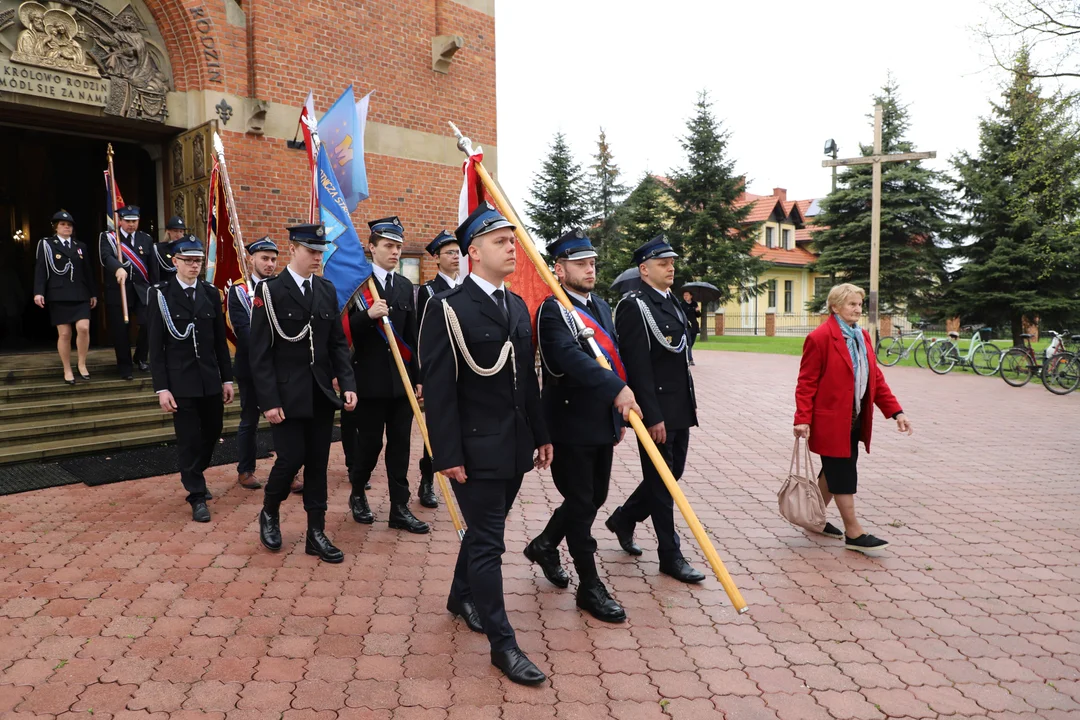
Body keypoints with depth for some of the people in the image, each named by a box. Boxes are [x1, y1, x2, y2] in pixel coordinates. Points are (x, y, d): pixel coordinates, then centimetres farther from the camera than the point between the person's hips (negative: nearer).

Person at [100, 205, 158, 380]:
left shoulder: (146, 239, 9)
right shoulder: (107, 237, -1)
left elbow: (153, 267, 9)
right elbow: (105, 257, -21)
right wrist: (118, 268, -42)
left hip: (141, 290, 2)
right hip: (117, 291, -2)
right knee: (120, 330, 1)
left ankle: (140, 358, 13)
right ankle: (125, 367, 15)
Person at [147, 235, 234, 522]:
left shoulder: (211, 293, 6)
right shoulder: (160, 294, -4)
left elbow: (220, 340, 8)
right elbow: (156, 346, -6)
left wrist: (227, 378, 7)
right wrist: (161, 387, -11)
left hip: (210, 378, 4)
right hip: (180, 380, -4)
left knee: (212, 433, 12)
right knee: (189, 438, 1)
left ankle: (193, 476, 38)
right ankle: (197, 496, 14)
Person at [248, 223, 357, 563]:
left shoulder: (327, 290, 8)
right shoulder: (270, 290, -6)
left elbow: (338, 342, 10)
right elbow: (259, 351, -9)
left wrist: (348, 384, -2)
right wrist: (269, 400, -14)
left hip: (322, 394, 4)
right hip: (286, 394, -4)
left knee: (318, 463, 7)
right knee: (291, 459, -4)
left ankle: (316, 533, 17)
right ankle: (269, 514, 26)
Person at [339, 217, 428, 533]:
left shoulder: (405, 285, 12)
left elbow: (411, 335, 12)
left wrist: (418, 377, 9)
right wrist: (368, 315, -29)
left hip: (402, 380, 5)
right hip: (371, 380, -4)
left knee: (400, 444, 6)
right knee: (370, 443, 5)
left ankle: (400, 508, 14)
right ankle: (357, 495, 29)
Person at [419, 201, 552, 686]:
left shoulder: (518, 306, 11)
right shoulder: (448, 309, -12)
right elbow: (439, 388, -15)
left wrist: (541, 435, 14)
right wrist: (447, 455, -17)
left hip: (515, 446, 7)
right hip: (476, 449, -7)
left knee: (483, 531, 21)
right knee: (488, 543, 1)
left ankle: (461, 597, 43)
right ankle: (502, 644, 13)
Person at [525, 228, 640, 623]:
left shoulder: (601, 306, 12)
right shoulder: (552, 311, -15)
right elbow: (571, 358, -32)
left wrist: (621, 413, 16)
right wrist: (617, 389, -44)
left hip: (602, 423, 8)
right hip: (571, 425, -8)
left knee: (594, 498, 18)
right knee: (580, 503, 3)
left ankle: (544, 545, 41)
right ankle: (590, 588, 17)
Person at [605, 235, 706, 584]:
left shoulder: (672, 301, 13)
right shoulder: (634, 306, -14)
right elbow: (638, 366, -19)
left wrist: (690, 402, 17)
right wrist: (652, 417, -21)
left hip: (680, 409, 9)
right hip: (656, 412, -9)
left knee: (672, 473, 17)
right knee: (661, 481, 3)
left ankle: (624, 518, 36)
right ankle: (670, 555, 16)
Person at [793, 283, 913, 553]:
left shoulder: (863, 337, 11)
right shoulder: (819, 338, -13)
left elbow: (876, 378, 12)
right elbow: (806, 382, -14)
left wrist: (896, 411, 5)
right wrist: (803, 419, -20)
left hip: (854, 422, 8)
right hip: (831, 421, -8)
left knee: (834, 471, 16)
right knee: (843, 474, -2)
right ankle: (853, 533, 7)